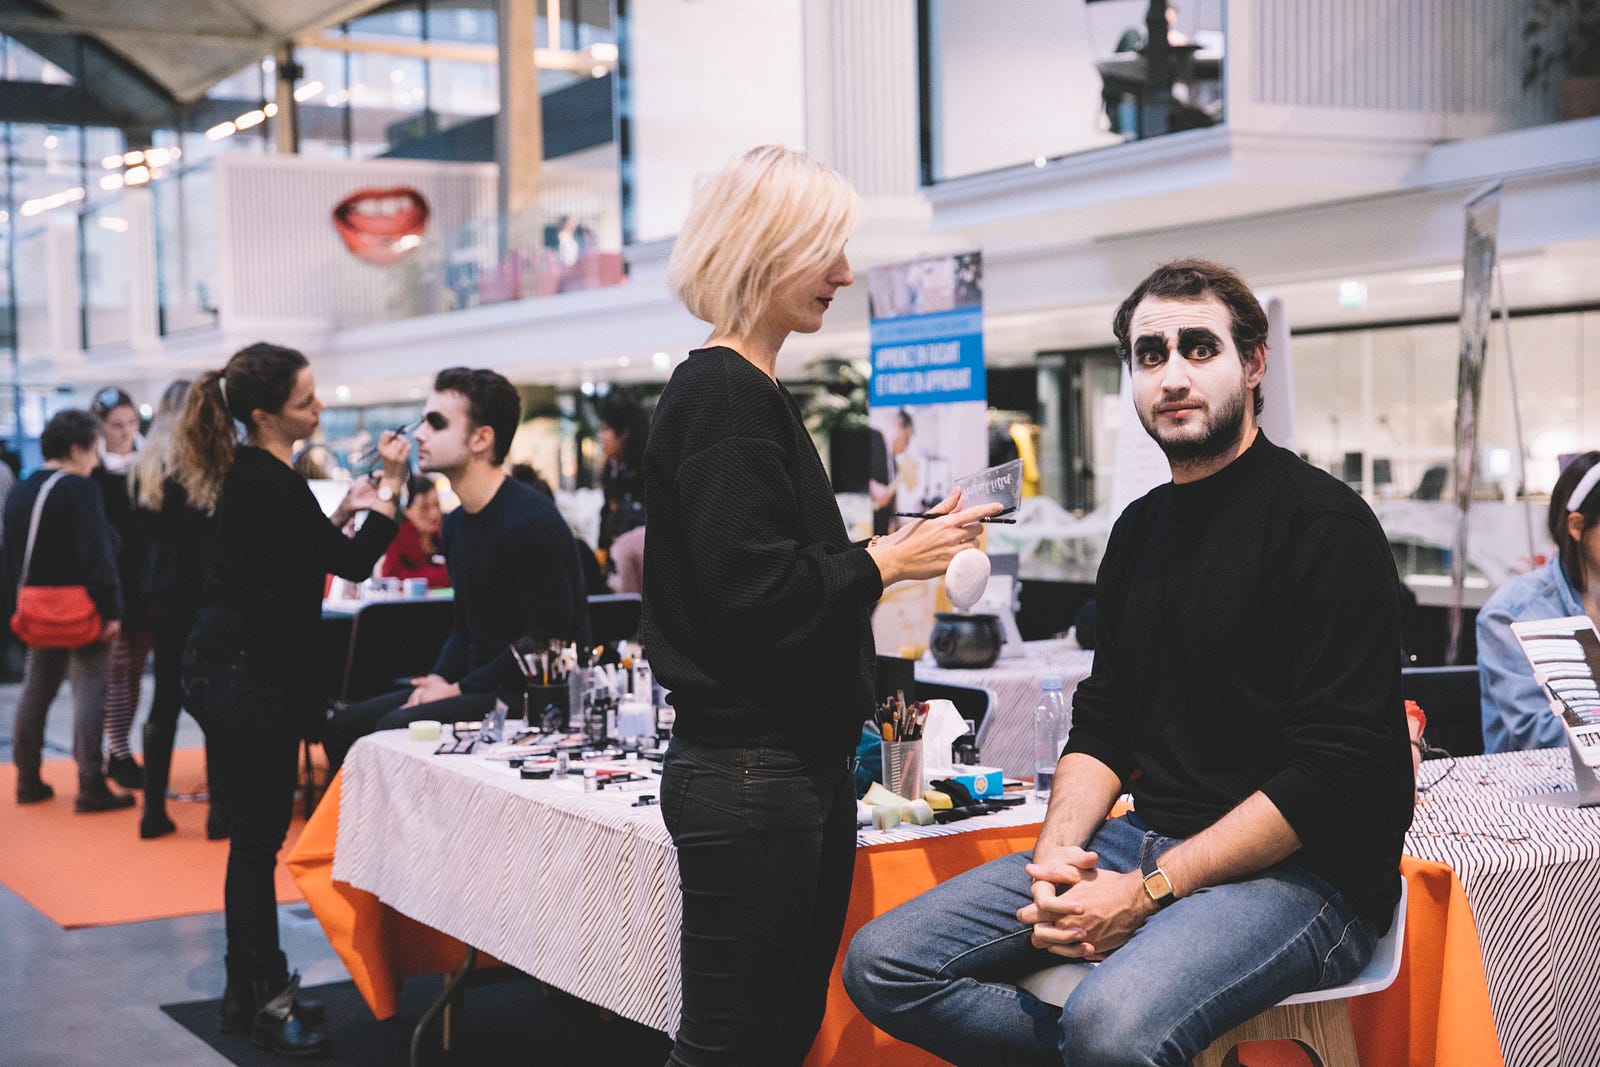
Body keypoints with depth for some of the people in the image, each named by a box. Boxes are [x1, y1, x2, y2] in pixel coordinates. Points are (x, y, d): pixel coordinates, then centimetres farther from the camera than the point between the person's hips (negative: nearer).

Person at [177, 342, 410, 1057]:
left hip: (252, 669, 10)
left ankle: (250, 991, 22)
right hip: (242, 672, -10)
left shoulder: (255, 475, 13)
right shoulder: (265, 482, -18)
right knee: (258, 833, -5)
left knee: (258, 831, 14)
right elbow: (354, 564, -15)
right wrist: (389, 488, -11)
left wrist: (344, 512, 14)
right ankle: (266, 1001, 2)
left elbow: (303, 551, 21)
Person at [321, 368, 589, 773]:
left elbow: (546, 642, -20)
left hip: (534, 695, -10)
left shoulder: (532, 521, -17)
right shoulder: (457, 523, 14)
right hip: (480, 688, 10)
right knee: (345, 725, 2)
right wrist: (438, 679, 2)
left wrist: (460, 689, -15)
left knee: (396, 728, -27)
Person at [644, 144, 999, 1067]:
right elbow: (752, 594, -21)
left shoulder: (754, 393, 17)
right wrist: (886, 563, -10)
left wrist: (897, 549, 14)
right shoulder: (722, 395, -14)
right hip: (749, 774, -10)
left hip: (805, 764, 10)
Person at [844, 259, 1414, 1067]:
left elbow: (1336, 769, -17)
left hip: (1304, 871, -8)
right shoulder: (1140, 530, 14)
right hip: (1147, 841, 8)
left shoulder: (1322, 522, -10)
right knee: (883, 965, -4)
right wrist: (1057, 852, -5)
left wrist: (1147, 893, -19)